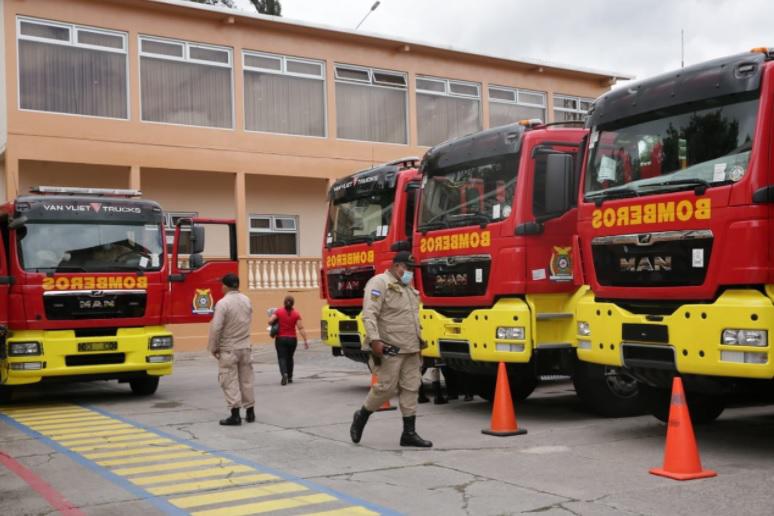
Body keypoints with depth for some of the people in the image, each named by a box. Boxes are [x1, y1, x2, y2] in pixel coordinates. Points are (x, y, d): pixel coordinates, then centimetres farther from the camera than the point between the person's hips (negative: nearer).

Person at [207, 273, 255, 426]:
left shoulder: (223, 303, -16)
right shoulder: (246, 300, 3)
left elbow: (216, 328, -17)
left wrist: (213, 348, -8)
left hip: (228, 349, -6)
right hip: (245, 347, 6)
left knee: (230, 382, 0)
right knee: (246, 380, 14)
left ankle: (235, 415, -3)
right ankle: (250, 412, 21)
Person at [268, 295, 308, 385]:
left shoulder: (278, 312, -5)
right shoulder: (296, 314, -4)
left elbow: (270, 322, -14)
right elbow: (301, 328, -9)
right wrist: (305, 341, -7)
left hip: (280, 339, -2)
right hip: (292, 339, 2)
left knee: (282, 358, -1)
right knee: (289, 358, 18)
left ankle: (284, 374, -26)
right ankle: (289, 377, 24)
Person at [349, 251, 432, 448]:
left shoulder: (408, 287, 20)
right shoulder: (379, 283, -8)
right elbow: (369, 314, -18)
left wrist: (418, 342, 21)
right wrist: (374, 340, -27)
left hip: (411, 349, 8)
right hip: (390, 349, -8)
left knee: (411, 388, 5)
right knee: (386, 387, -6)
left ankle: (409, 433, 9)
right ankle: (361, 417, 17)